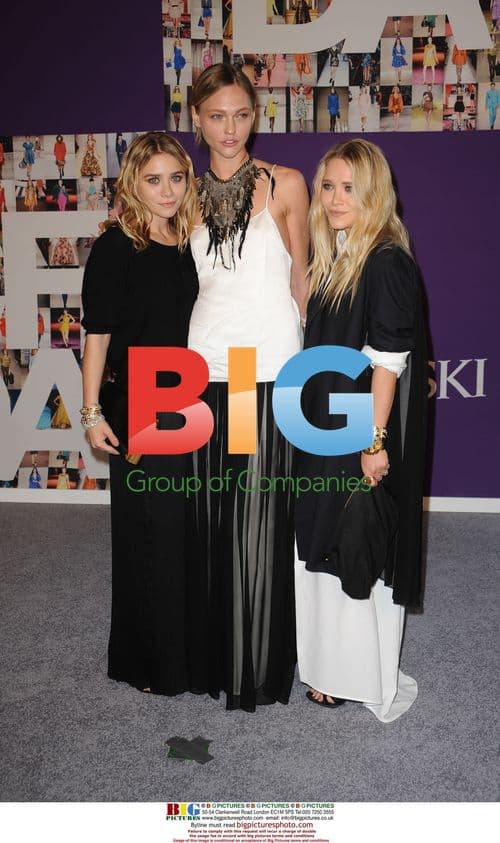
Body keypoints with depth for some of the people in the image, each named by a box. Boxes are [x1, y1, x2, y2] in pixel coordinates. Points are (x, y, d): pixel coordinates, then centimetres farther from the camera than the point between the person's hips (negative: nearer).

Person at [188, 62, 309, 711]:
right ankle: (216, 650, 25)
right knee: (211, 515, 7)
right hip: (205, 365, 3)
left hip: (269, 370, -3)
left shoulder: (285, 185, 3)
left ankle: (261, 665, 18)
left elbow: (300, 277, 5)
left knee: (261, 517, 0)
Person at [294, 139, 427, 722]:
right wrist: (314, 426, 11)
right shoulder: (332, 258, 10)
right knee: (322, 545, 16)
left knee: (356, 550, 4)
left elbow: (388, 360, -19)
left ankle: (358, 676, 23)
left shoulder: (386, 262, -15)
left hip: (363, 433, -8)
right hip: (324, 429, 8)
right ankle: (328, 661, 35)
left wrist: (374, 442, -20)